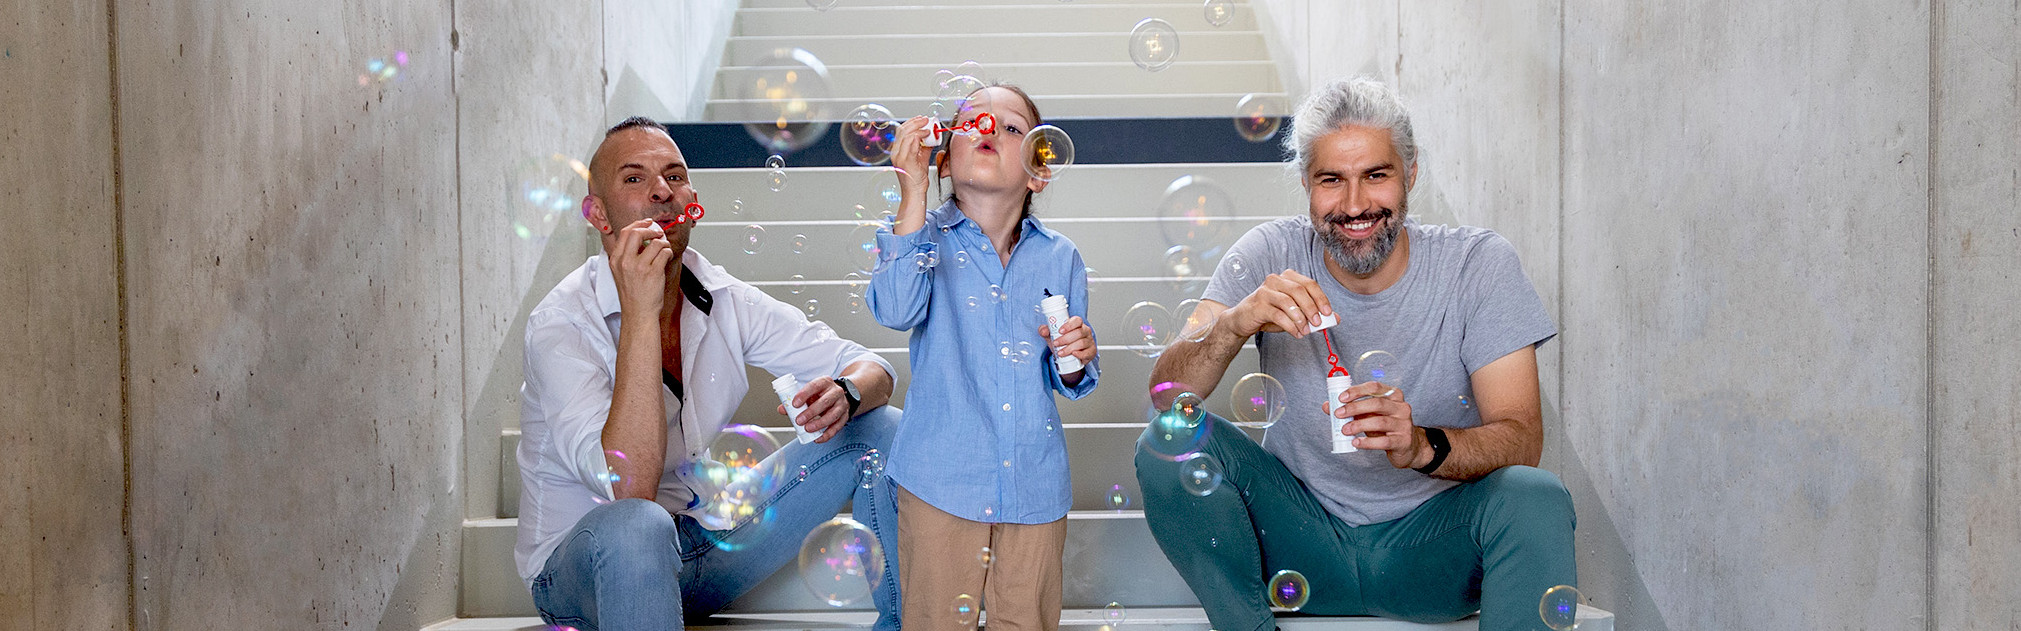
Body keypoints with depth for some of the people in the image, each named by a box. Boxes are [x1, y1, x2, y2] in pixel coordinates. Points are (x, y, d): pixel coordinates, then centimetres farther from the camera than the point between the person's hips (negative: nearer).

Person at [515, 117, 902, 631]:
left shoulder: (725, 300, -3)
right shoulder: (561, 325, -20)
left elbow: (872, 369, 0)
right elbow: (628, 489, -33)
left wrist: (846, 393, -25)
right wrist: (640, 314, -34)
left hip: (706, 539, 6)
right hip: (581, 565, -6)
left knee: (879, 427, -2)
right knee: (635, 525, -43)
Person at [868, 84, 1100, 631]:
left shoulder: (1059, 257, 4)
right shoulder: (925, 236, -2)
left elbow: (1069, 382, 12)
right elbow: (895, 310, -24)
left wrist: (1076, 356, -12)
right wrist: (914, 194, -22)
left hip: (1034, 485, 2)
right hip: (941, 481, -2)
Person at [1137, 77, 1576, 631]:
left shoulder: (1479, 264, -9)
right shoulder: (1271, 256, -6)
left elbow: (1522, 440, -15)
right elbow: (1166, 398, -14)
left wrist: (1422, 445, -37)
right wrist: (1234, 323, -34)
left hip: (1432, 546, -1)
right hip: (1303, 539, 1)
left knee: (1536, 497, -31)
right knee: (1168, 443, -21)